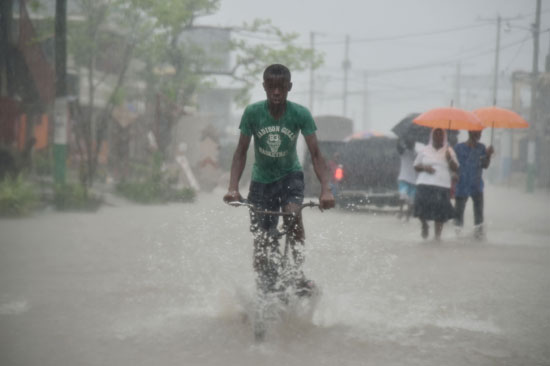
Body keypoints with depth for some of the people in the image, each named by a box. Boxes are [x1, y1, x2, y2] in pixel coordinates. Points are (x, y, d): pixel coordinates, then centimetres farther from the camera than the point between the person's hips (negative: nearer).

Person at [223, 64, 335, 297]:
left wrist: (325, 189, -28)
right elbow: (241, 152, -9)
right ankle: (265, 290, 11)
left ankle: (298, 273, -20)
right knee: (260, 241, -3)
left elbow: (315, 154, -16)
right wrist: (233, 187, -20)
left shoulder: (300, 114, -16)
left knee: (292, 214, -31)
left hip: (290, 175, -1)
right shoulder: (252, 113, -15)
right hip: (261, 179, 1)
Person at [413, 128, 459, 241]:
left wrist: (450, 159, -11)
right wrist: (424, 167, -6)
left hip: (443, 186, 0)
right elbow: (416, 166, 15)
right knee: (421, 205, -17)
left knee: (440, 211, -7)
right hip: (425, 184, 0)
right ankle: (424, 225, 13)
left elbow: (455, 168, 8)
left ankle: (437, 234, 6)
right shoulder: (424, 151, 12)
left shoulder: (449, 151, 11)